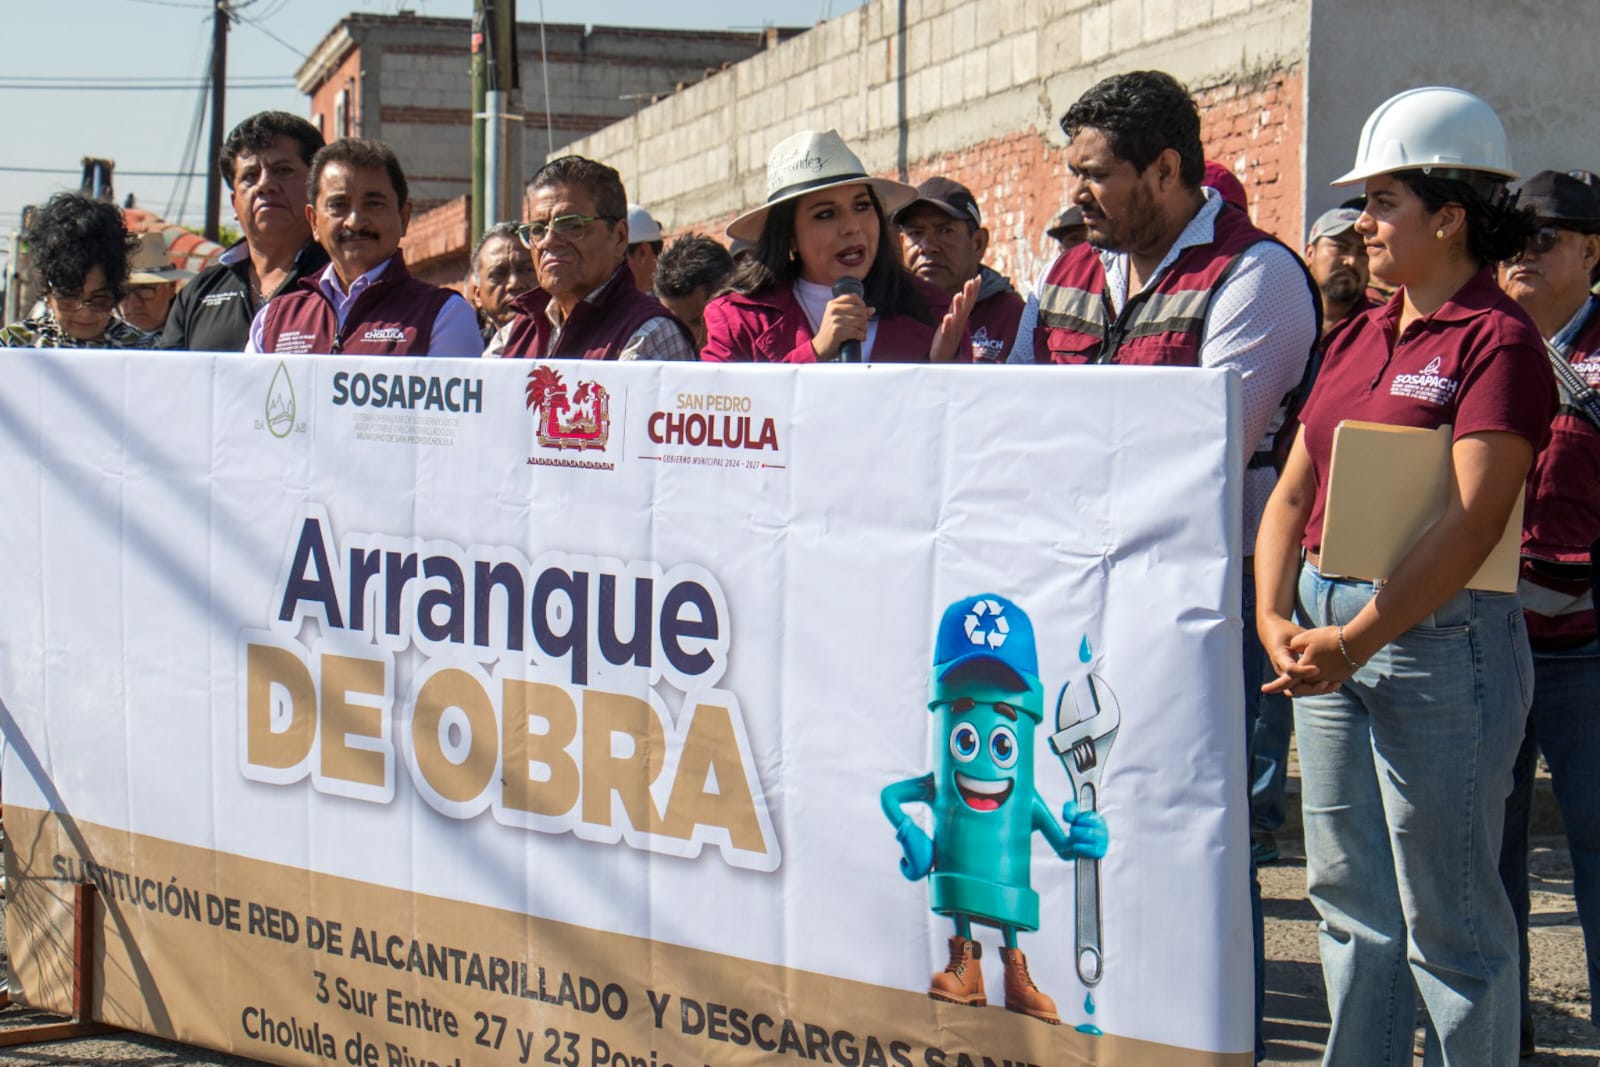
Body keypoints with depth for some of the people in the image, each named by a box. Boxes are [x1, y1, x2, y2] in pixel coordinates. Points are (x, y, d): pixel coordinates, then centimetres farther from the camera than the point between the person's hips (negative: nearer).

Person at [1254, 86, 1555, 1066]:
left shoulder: (1498, 340, -9)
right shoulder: (1359, 338, 15)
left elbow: (1475, 518, -19)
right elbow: (1294, 489, 12)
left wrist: (1356, 639, -21)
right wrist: (1276, 619, -3)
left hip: (1439, 635, -8)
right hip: (1329, 634, 8)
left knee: (1449, 921, 0)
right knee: (1352, 902, 14)